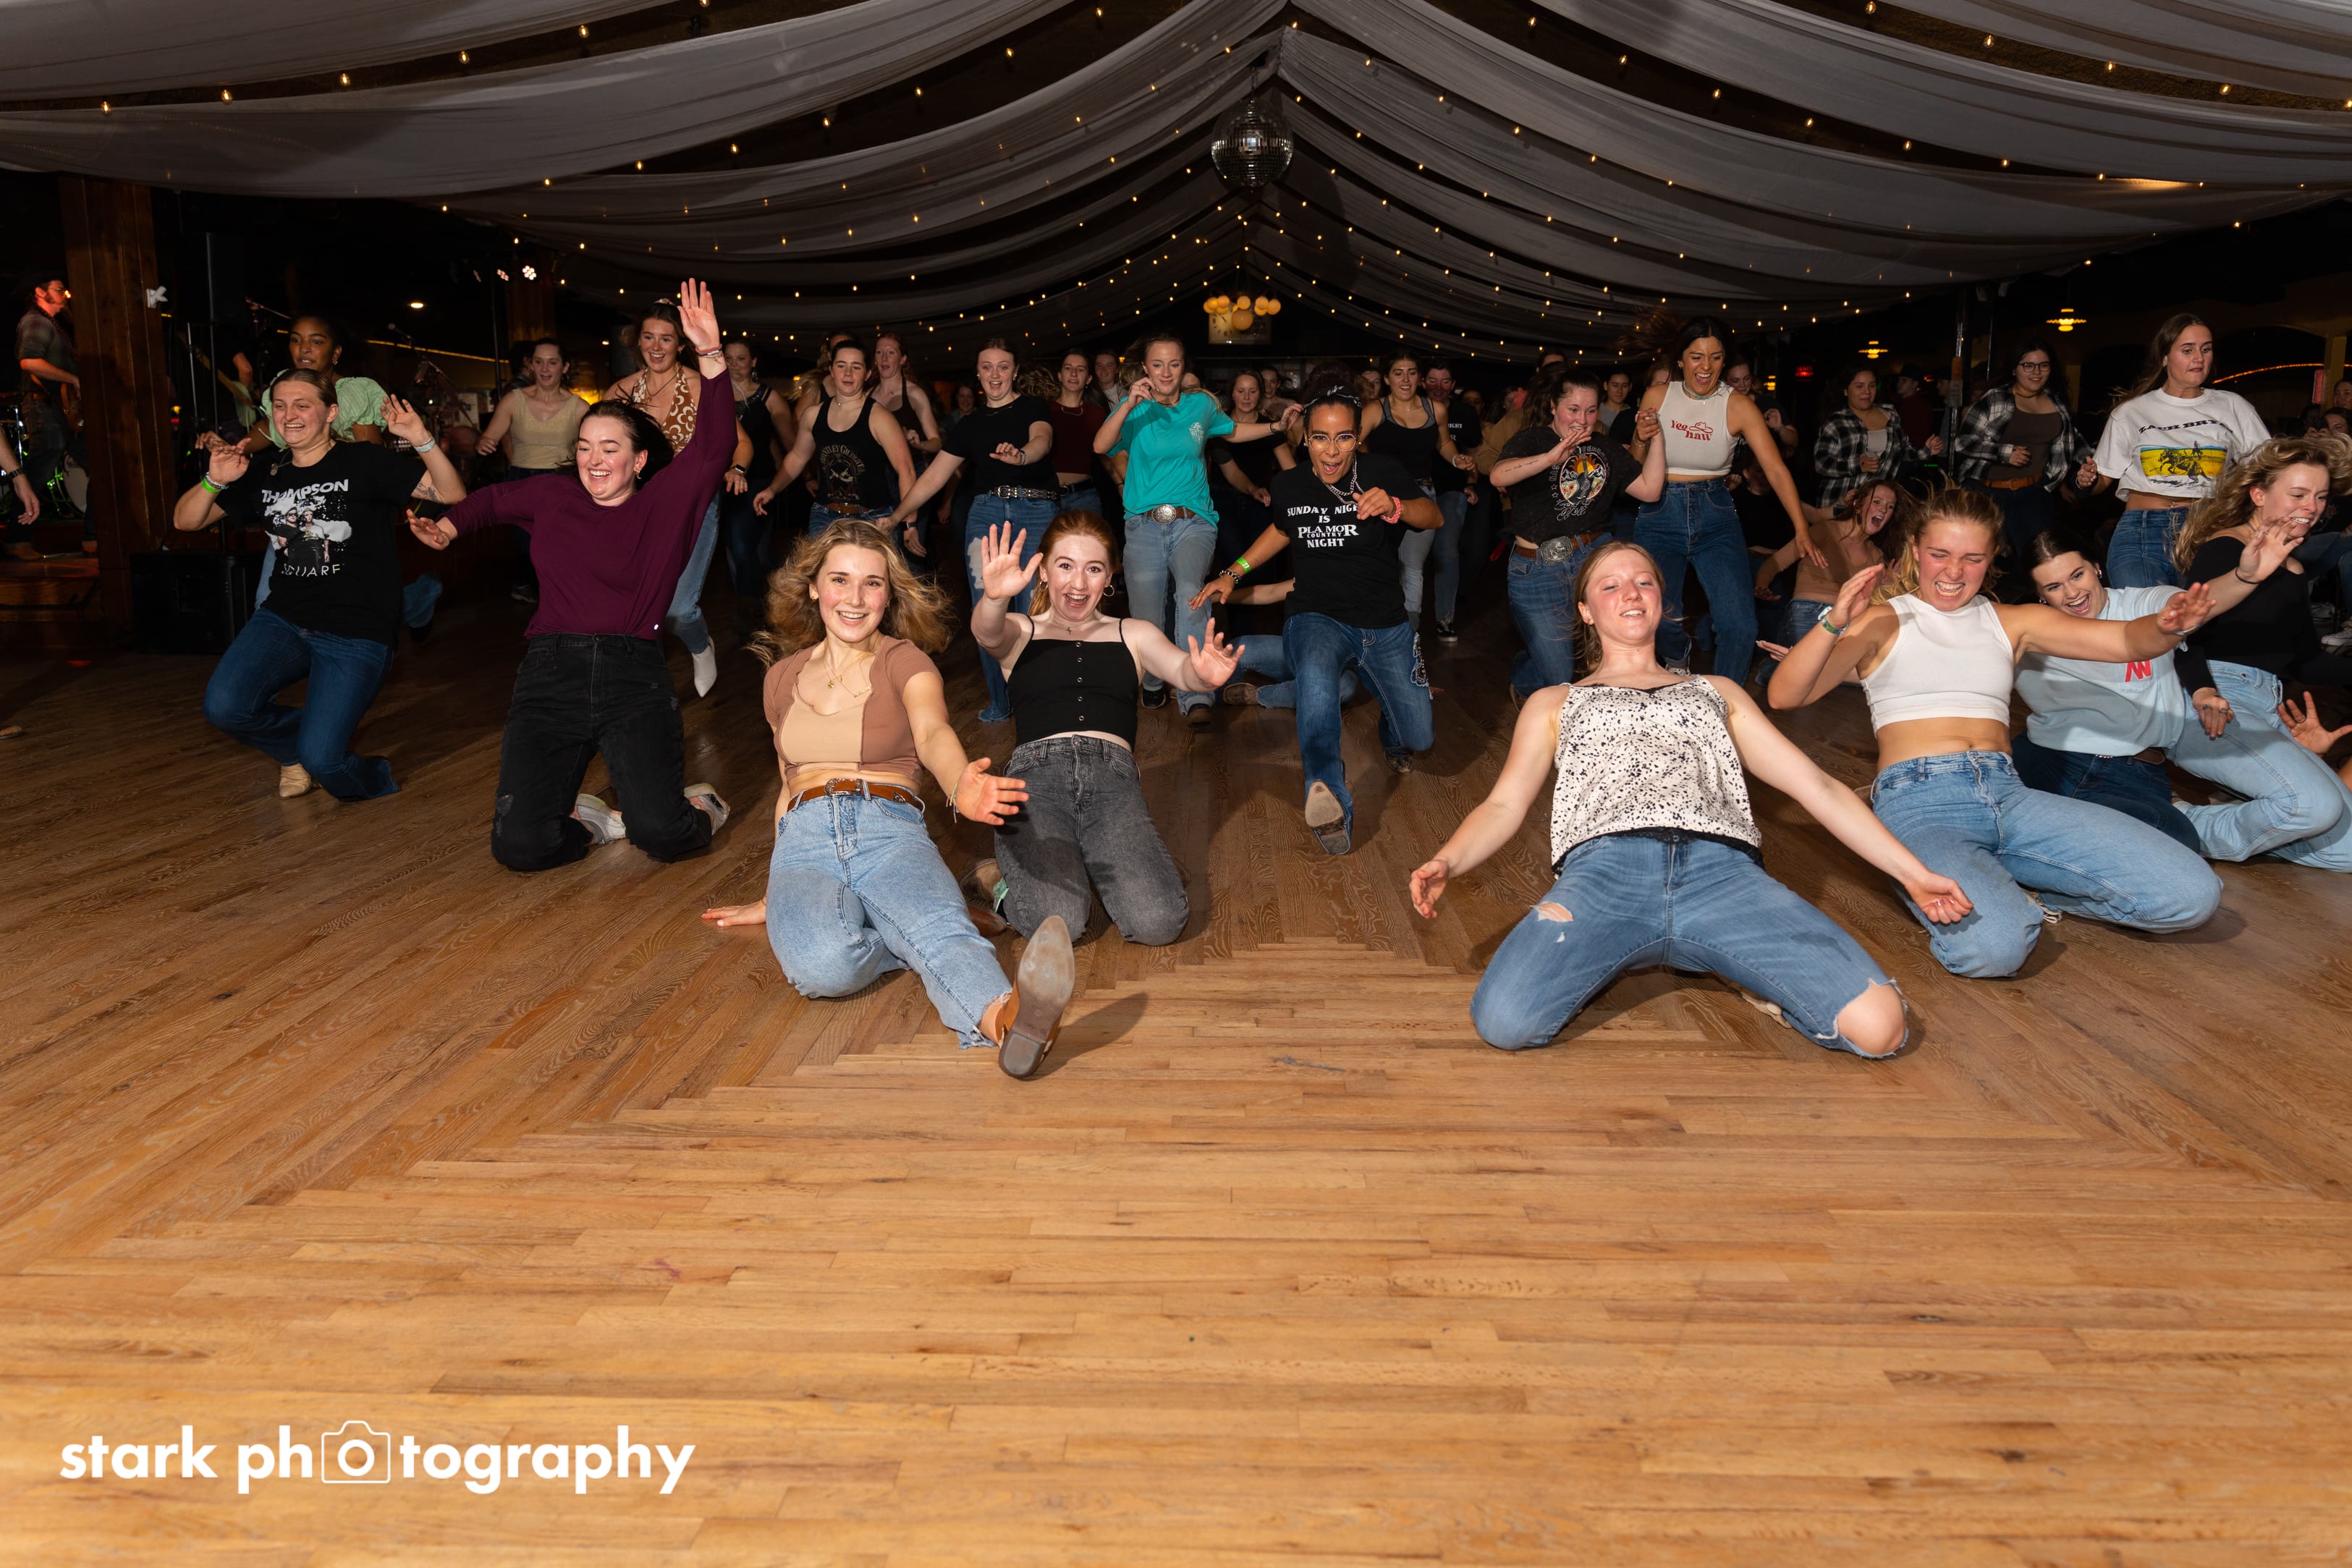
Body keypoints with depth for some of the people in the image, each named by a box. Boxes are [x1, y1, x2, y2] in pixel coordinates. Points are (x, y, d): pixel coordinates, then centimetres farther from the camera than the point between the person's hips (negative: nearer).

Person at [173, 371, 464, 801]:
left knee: (321, 761, -17)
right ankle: (295, 745, 16)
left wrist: (422, 440, -29)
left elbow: (452, 494, -14)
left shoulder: (363, 462, -5)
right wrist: (214, 481, -8)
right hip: (284, 620, 5)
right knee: (223, 708, -17)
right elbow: (185, 521, 12)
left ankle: (371, 777, 21)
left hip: (356, 635, -5)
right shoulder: (265, 474, 9)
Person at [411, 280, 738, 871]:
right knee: (519, 845, -13)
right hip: (553, 672, 3)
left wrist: (710, 356, -16)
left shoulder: (662, 502, 8)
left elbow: (714, 445, -5)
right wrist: (449, 527, 20)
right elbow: (494, 499, 38)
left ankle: (699, 806, 16)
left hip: (634, 674, -2)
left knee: (662, 835, -20)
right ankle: (594, 822, 20)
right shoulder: (553, 496, 17)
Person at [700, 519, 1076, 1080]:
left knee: (940, 925, -40)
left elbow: (933, 731, -13)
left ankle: (1005, 1019, -65)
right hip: (805, 839, 3)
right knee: (823, 964, -36)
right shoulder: (782, 677, 23)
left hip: (889, 829, -2)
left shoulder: (905, 660, 10)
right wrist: (774, 897, 30)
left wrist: (959, 786, -37)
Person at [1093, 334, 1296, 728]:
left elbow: (1233, 430, 34)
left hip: (1193, 522, 0)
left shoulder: (1201, 405, 13)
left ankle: (1195, 697, -34)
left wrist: (1276, 427, 23)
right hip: (1144, 525, 0)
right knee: (1147, 622, 0)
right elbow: (1101, 446, -13)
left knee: (1190, 594, -29)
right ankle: (1153, 683, 31)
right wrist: (1129, 406, -25)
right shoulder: (1135, 409, 5)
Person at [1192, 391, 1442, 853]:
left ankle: (1392, 730, 38)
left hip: (1385, 627, 1)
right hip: (1318, 621, -1)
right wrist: (1233, 573, 16)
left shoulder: (1381, 471, -6)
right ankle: (1332, 801, -58)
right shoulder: (1289, 484, 2)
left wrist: (1393, 506, -41)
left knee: (1419, 738, -3)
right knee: (1316, 674, -39)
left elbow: (1435, 517, -20)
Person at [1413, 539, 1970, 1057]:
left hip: (1722, 868, 1)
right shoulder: (1555, 704, 31)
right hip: (1604, 868, -1)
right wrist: (1445, 862, -5)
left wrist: (1914, 871, 18)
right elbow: (1503, 806, 17)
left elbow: (1815, 785, 28)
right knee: (1504, 1022, -31)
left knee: (1877, 1025, -24)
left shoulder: (1716, 692, 34)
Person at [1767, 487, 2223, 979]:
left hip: (2008, 793, 5)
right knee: (1994, 946, -34)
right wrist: (1834, 623, -21)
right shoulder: (1884, 622, 10)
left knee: (2192, 893, -13)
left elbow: (2126, 639, 10)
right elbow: (1785, 695, -5)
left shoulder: (2012, 623, 22)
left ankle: (1990, 881, 4)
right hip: (1917, 799, -5)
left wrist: (2168, 626, -14)